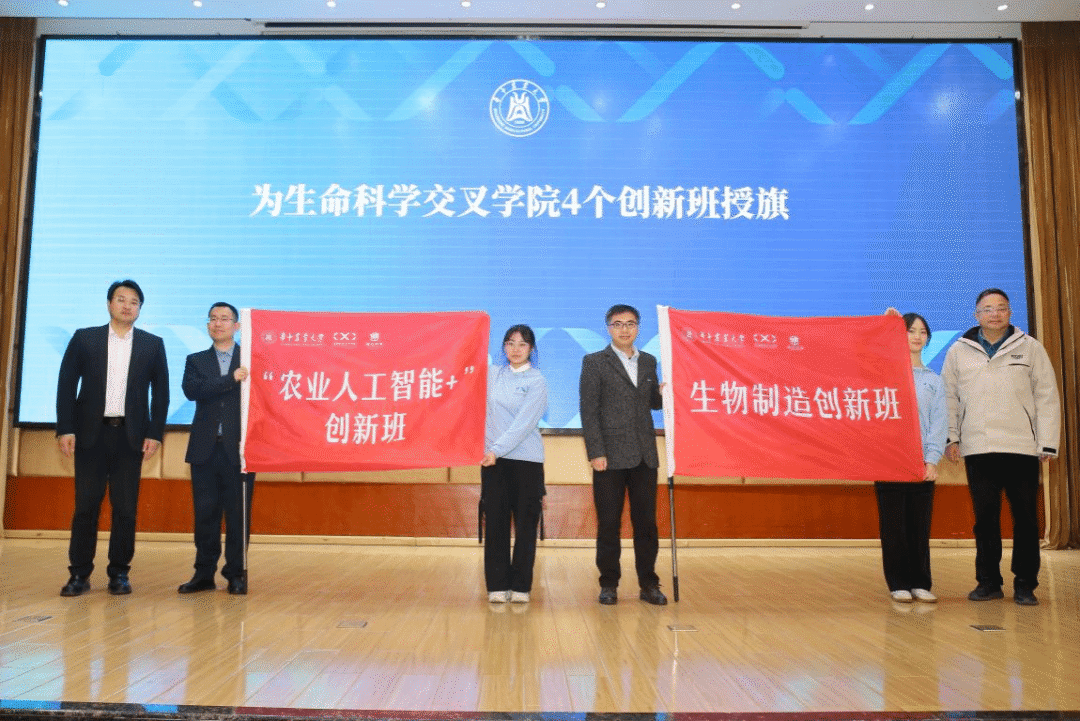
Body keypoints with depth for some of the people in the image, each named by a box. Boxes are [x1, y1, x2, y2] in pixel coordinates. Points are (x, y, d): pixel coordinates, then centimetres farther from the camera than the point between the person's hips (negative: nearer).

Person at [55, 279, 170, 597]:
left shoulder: (153, 344, 7)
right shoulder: (84, 338, 6)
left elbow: (161, 392, 6)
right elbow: (66, 385, 3)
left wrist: (155, 434, -2)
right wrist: (65, 429, -5)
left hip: (131, 435, 0)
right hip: (91, 433, 0)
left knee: (126, 507, 2)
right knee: (86, 505, 2)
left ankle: (119, 573, 12)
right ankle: (79, 573, 12)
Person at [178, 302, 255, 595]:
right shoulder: (196, 361, 13)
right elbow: (191, 390, -7)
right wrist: (231, 379, -17)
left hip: (239, 448, -2)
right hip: (205, 448, 2)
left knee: (239, 513, 1)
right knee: (205, 513, 6)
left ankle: (237, 574, 12)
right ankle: (204, 574, 16)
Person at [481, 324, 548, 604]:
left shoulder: (537, 381, -2)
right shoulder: (492, 374, 10)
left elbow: (524, 423, -12)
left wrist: (498, 450, -19)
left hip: (526, 459, -3)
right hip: (493, 457, 3)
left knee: (526, 522, 3)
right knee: (495, 522, 4)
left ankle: (521, 586, 13)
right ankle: (498, 585, 12)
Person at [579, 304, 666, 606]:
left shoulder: (648, 362, 15)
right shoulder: (594, 362, 1)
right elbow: (588, 411, -5)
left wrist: (664, 394, -3)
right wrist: (595, 452, -13)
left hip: (644, 456, 4)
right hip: (610, 456, -4)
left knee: (646, 522, 7)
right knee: (609, 523, 3)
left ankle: (648, 584, 17)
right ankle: (609, 584, 15)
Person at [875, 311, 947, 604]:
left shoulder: (935, 380, 15)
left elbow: (939, 422, 6)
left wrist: (933, 459, -6)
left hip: (923, 461, 2)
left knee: (920, 525, 3)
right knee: (894, 524, 0)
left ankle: (920, 582, 12)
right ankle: (899, 583, 7)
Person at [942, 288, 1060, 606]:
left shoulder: (1030, 348, 7)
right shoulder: (959, 351, 10)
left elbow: (1047, 397, 4)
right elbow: (949, 397, 11)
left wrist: (1047, 443, -2)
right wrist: (951, 438, 3)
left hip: (1023, 448, -1)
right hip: (978, 449, 1)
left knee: (1026, 518, 3)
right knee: (985, 517, 5)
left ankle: (1025, 585, 13)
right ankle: (988, 582, 16)